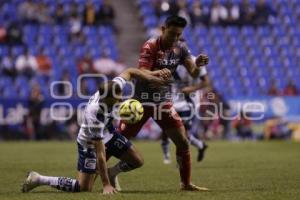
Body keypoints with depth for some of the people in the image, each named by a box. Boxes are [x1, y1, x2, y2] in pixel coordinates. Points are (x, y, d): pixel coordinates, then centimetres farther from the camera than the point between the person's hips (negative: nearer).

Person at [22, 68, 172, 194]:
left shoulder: (109, 90, -26)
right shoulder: (95, 116, -41)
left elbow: (129, 72, -4)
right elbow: (100, 154, -37)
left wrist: (152, 76, -11)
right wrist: (106, 185, -33)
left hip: (108, 133, 7)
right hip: (90, 144, -7)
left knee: (137, 161, 2)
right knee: (84, 188, -10)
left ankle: (112, 173, 32)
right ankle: (38, 179, 2)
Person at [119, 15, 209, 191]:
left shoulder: (181, 48, -1)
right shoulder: (151, 46, -17)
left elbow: (194, 74, -5)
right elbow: (142, 73, -28)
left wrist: (198, 65, -29)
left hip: (164, 101, 5)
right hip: (142, 100, -5)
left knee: (183, 142, -1)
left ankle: (186, 183, 12)